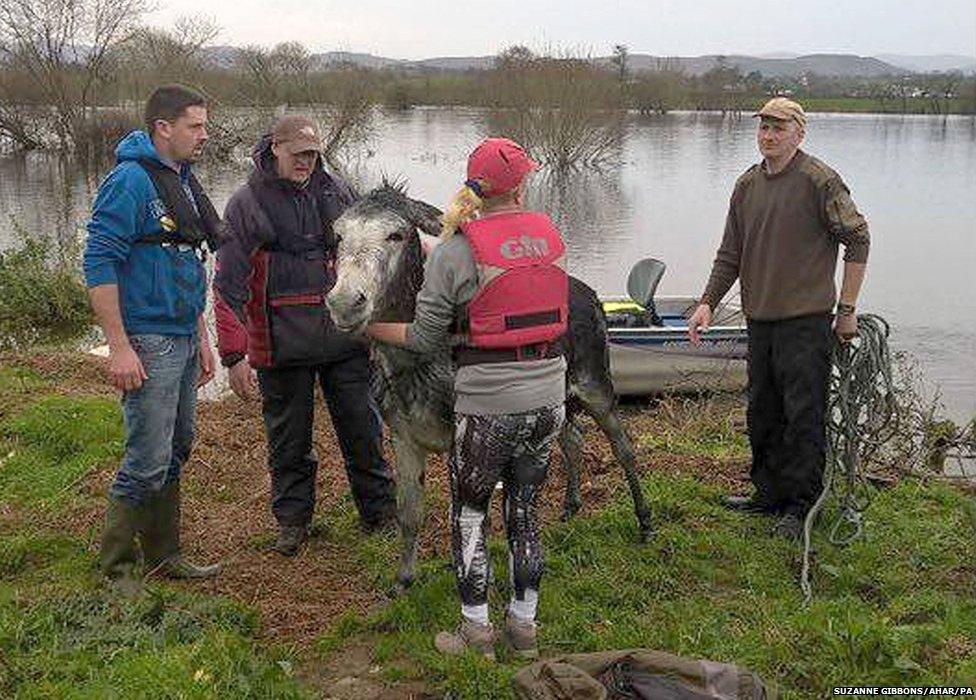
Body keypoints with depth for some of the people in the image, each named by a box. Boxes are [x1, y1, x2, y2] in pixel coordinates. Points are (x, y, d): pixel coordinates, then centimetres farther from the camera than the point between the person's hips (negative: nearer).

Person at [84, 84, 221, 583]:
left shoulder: (183, 181, 14)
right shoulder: (131, 181, -14)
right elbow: (99, 265, -18)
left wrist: (201, 337, 20)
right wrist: (119, 347, -22)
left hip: (183, 340, 9)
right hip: (148, 344, -9)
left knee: (175, 452, 15)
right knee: (148, 462, -5)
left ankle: (163, 557, 28)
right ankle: (116, 570, 10)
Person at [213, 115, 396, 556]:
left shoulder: (336, 192, 8)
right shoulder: (247, 204, -4)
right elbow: (229, 285, -6)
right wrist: (233, 355, -10)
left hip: (343, 336, 3)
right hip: (283, 343, -3)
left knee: (362, 427, 10)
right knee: (289, 437, 10)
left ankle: (380, 512, 26)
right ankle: (292, 520, 26)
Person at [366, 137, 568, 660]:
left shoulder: (456, 251, -12)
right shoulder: (551, 235, 2)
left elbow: (424, 339, -9)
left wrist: (369, 329, 8)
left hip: (487, 404, -4)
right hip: (547, 397, 5)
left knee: (468, 513, 13)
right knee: (525, 510, 17)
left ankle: (476, 630, 20)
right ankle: (524, 625, 27)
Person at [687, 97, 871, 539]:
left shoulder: (819, 181, -8)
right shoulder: (747, 185, 12)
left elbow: (857, 240, -6)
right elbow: (730, 254, 17)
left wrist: (846, 309, -7)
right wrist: (708, 303, 7)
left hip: (806, 320, -7)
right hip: (759, 320, 7)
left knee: (803, 414, -4)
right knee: (762, 413, 13)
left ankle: (801, 504, 7)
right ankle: (770, 492, 27)